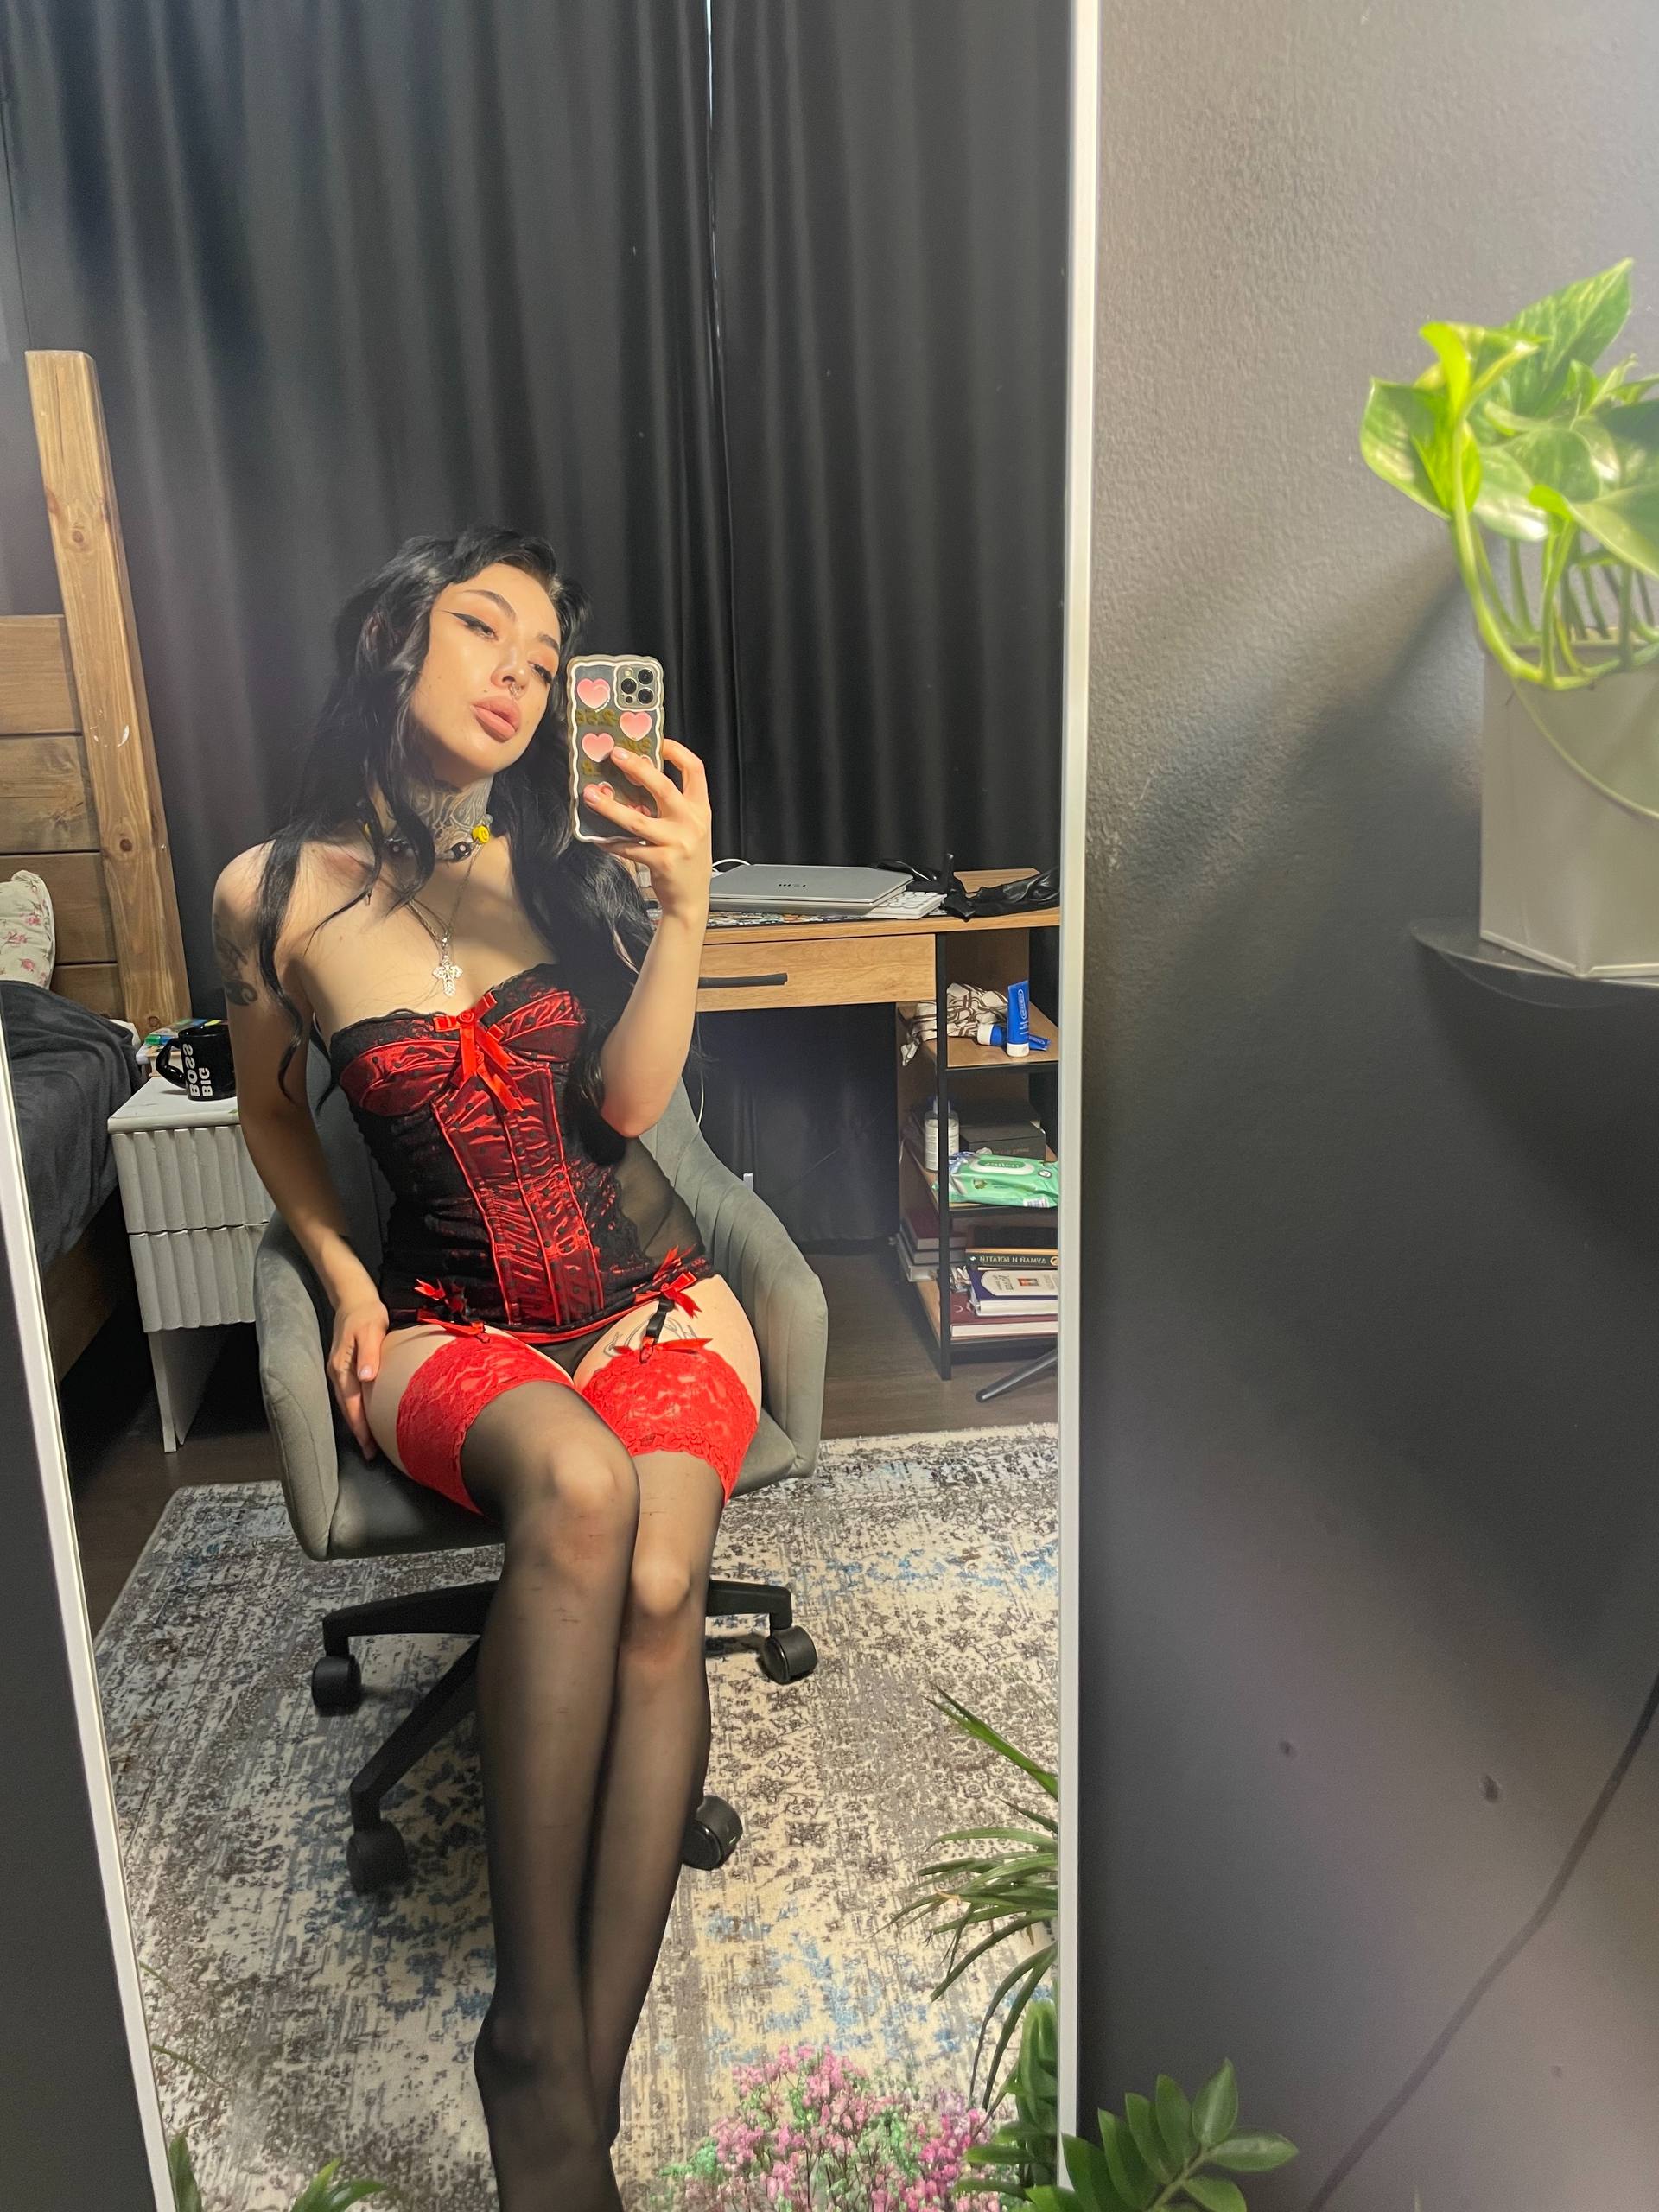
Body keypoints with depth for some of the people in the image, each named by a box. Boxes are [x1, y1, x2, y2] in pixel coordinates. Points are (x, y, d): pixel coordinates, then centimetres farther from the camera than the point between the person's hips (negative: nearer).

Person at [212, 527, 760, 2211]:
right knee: (575, 1486, -36)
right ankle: (538, 2037, -25)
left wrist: (685, 906, -24)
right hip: (452, 1321, -1)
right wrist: (343, 1282, 4)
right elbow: (270, 1108, 15)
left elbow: (627, 1102, -10)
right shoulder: (274, 897, -1)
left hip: (651, 1295, 2)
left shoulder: (575, 872, 2)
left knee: (655, 1584, -29)